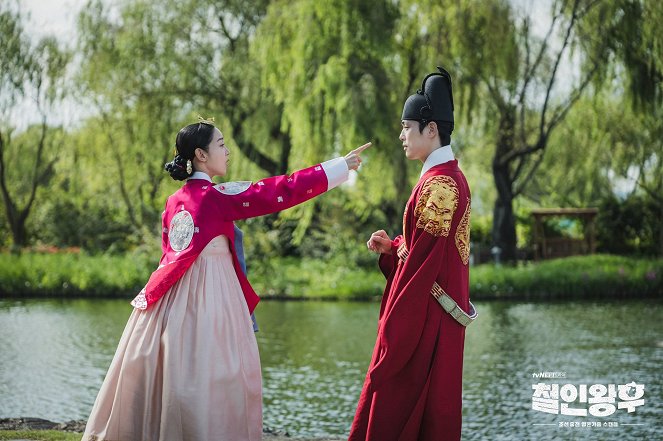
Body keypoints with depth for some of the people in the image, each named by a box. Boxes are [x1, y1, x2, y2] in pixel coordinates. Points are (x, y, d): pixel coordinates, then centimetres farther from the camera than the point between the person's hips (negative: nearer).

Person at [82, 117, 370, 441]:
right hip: (211, 298, -7)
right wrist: (342, 166, -7)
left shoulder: (174, 202, 11)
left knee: (168, 376, 11)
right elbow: (283, 192, -11)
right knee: (213, 378, -4)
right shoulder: (219, 196, -10)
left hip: (172, 300, 7)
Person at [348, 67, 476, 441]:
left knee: (400, 404, -4)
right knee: (432, 408, 14)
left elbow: (425, 259, -20)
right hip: (441, 312, 10)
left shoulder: (438, 182, -18)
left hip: (424, 312, -10)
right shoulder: (452, 175, 12)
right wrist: (391, 248, 6)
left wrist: (395, 327, -17)